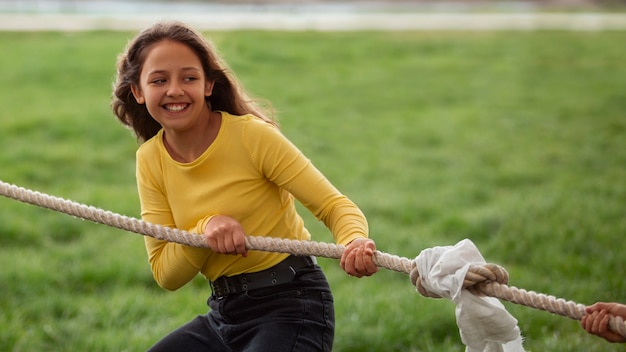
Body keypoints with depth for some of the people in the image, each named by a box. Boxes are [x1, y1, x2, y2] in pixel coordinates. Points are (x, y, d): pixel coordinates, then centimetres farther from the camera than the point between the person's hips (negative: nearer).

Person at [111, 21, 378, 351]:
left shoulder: (251, 134, -14)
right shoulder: (150, 160, 1)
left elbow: (333, 205, -15)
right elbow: (165, 274, -2)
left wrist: (356, 242, -37)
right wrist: (205, 228, -21)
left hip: (292, 305, -6)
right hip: (224, 314, 6)